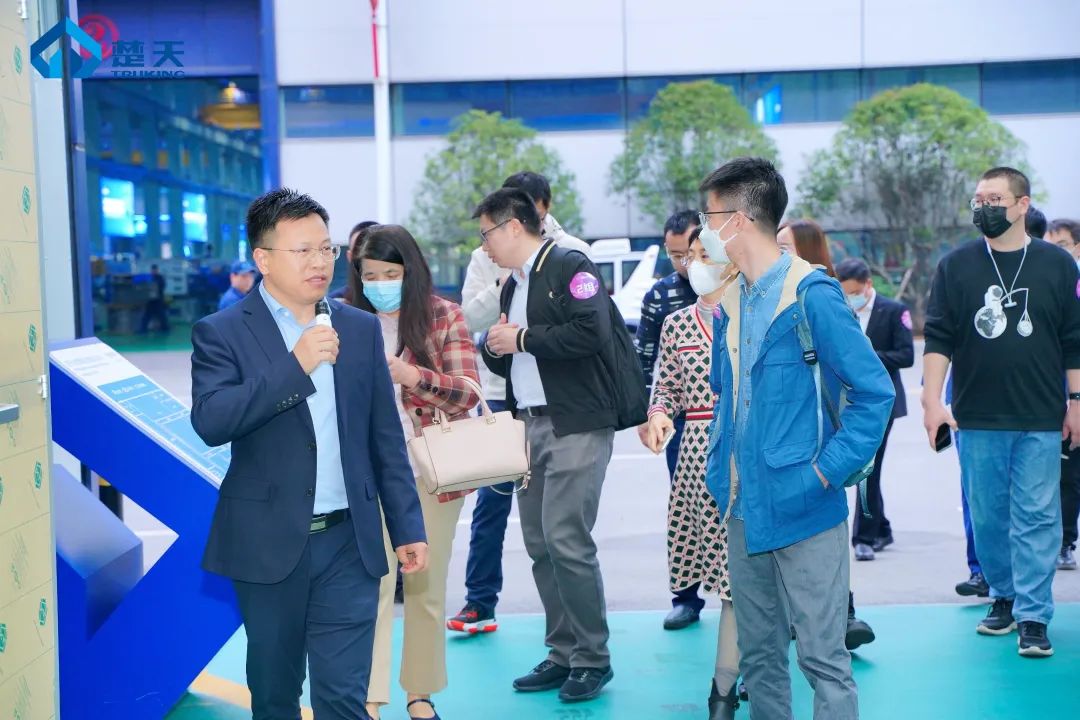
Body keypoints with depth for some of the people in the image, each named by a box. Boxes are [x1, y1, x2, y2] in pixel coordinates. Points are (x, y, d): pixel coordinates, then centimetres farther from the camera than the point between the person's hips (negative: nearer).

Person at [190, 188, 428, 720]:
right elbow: (210, 422, -19)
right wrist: (296, 366, -23)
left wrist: (407, 527, 7)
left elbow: (386, 440, 10)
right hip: (269, 544, -2)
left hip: (348, 542, 2)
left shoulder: (361, 329, 7)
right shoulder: (221, 333, -4)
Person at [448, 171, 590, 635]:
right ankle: (479, 601, 10)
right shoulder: (486, 257, 4)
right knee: (492, 499, 3)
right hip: (503, 391, 1)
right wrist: (503, 283, -16)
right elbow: (470, 319, -4)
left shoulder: (572, 252, -1)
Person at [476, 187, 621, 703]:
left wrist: (522, 338, -14)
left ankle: (593, 658, 2)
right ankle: (563, 655, 18)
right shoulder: (513, 286, 19)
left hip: (576, 426, -9)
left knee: (566, 540, -11)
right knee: (539, 545, 9)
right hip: (529, 425, 9)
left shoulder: (570, 267, -7)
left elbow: (591, 332, -23)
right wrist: (494, 346, 1)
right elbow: (503, 359, 25)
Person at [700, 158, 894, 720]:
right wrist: (721, 464, 10)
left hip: (802, 510, -7)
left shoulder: (812, 295, -13)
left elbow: (875, 393, -14)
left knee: (821, 656, -1)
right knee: (758, 656, 16)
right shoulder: (730, 303, 9)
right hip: (744, 510, 7)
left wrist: (827, 473, -16)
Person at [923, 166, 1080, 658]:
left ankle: (1033, 616, 4)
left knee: (1036, 517, -1)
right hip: (977, 419, 1)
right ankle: (1003, 596, 25)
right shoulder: (956, 266, 3)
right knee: (987, 517, 8)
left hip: (1041, 420, -1)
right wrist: (932, 400, -9)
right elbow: (938, 337, 1)